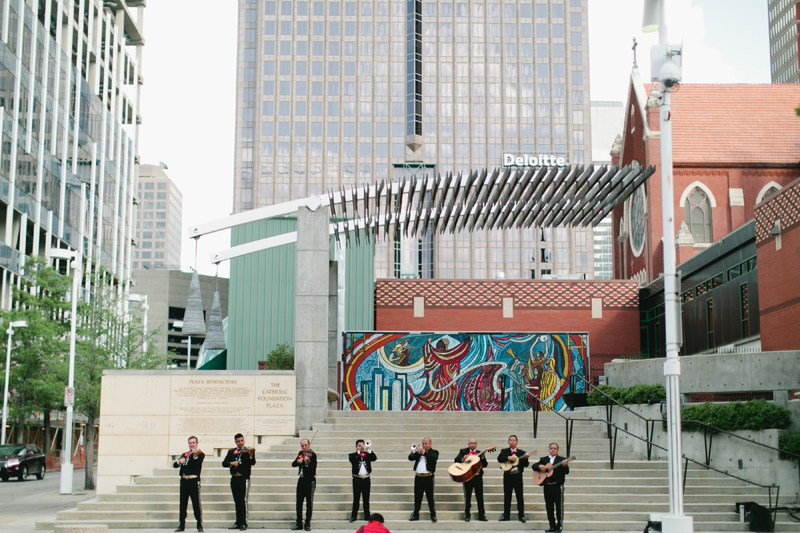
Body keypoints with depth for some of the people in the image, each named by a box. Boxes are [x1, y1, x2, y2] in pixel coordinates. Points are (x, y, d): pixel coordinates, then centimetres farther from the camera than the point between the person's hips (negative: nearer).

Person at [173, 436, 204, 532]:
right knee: (183, 504, 6)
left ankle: (199, 525, 0)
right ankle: (182, 525, 11)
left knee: (196, 503, -5)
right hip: (184, 481, 5)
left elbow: (197, 463, -17)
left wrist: (195, 455, -35)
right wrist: (179, 461, -11)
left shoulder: (200, 454, 3)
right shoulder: (185, 455, 18)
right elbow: (174, 465, 10)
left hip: (194, 481, -5)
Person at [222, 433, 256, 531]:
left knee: (243, 501, -8)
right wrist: (231, 463, -18)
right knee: (237, 502, 10)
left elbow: (253, 463, -15)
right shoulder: (231, 452, 11)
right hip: (234, 479, 4)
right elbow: (224, 463, 2)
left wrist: (251, 455, -35)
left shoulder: (248, 451, 0)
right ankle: (238, 523, 16)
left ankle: (244, 523, -5)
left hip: (244, 479, -4)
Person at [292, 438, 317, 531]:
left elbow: (312, 469, -19)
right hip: (301, 480, 6)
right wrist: (298, 461, -17)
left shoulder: (312, 455, -10)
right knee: (299, 503, 7)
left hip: (310, 481, -6)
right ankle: (299, 524, 14)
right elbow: (293, 464, 3)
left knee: (309, 503, 0)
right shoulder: (300, 453, 9)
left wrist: (307, 463, -37)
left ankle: (307, 524, 6)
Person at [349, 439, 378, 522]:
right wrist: (358, 451, -24)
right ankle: (354, 516, 3)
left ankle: (367, 516, 14)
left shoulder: (367, 454, 8)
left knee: (366, 499, 8)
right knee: (356, 498, -1)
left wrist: (368, 450, -22)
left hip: (366, 479, 2)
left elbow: (375, 458, -9)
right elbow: (351, 459, -19)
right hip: (357, 479, -2)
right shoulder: (353, 455, 3)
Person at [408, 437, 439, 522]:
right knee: (417, 497, 9)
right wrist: (414, 451, -13)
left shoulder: (434, 452, 4)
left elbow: (433, 459, -17)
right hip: (418, 477, 4)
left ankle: (433, 515, 5)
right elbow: (410, 458, 4)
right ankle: (416, 514, 16)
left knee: (430, 497, -2)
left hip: (428, 478, -4)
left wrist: (423, 452, -23)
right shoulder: (418, 452, 13)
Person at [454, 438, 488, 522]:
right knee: (467, 497, 4)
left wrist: (483, 457, -14)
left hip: (478, 476, 1)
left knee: (480, 496, 2)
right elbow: (456, 459, -5)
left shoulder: (479, 453, 11)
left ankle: (481, 515, 7)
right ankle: (467, 516, 11)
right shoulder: (463, 451, 8)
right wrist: (463, 458, -23)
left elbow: (485, 465, 2)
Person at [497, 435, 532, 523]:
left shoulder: (521, 452, 9)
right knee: (507, 496, 5)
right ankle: (506, 516, 12)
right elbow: (499, 458, -9)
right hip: (508, 476, 0)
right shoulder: (504, 451, 9)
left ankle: (521, 516, 5)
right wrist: (508, 458, -20)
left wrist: (525, 458, -18)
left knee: (520, 496, 0)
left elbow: (526, 464, 1)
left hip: (518, 476, 0)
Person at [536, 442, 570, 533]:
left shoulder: (561, 459, 3)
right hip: (547, 486, 4)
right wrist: (540, 466, -10)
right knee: (549, 507, 6)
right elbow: (534, 466, 10)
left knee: (559, 506, -3)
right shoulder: (544, 459, 15)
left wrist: (565, 465, -27)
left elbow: (566, 472, -6)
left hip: (557, 486, -4)